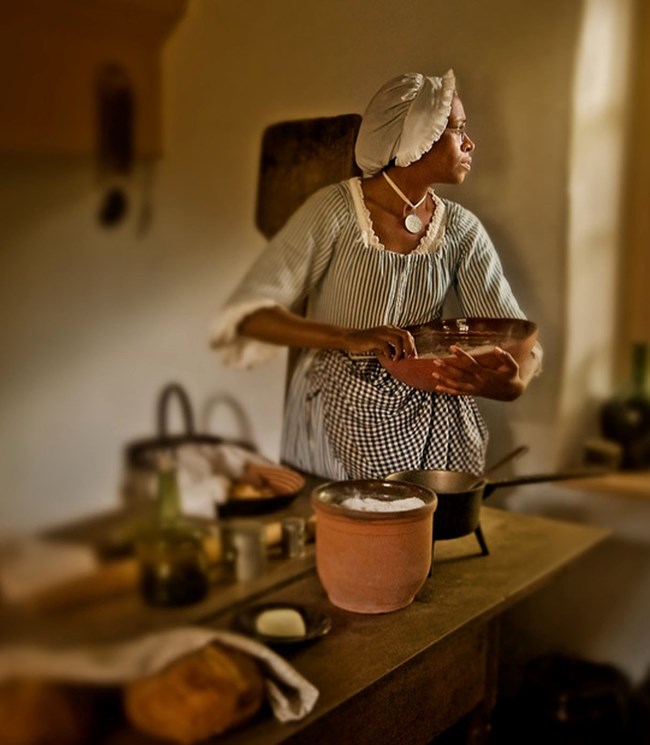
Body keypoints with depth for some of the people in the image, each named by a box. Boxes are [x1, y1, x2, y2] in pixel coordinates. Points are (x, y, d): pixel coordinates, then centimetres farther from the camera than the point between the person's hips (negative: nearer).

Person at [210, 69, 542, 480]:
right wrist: (351, 339, -32)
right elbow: (251, 314, -16)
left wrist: (515, 381, -25)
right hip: (338, 413, -3)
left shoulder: (462, 230, 3)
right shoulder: (336, 210, -10)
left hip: (428, 415, 4)